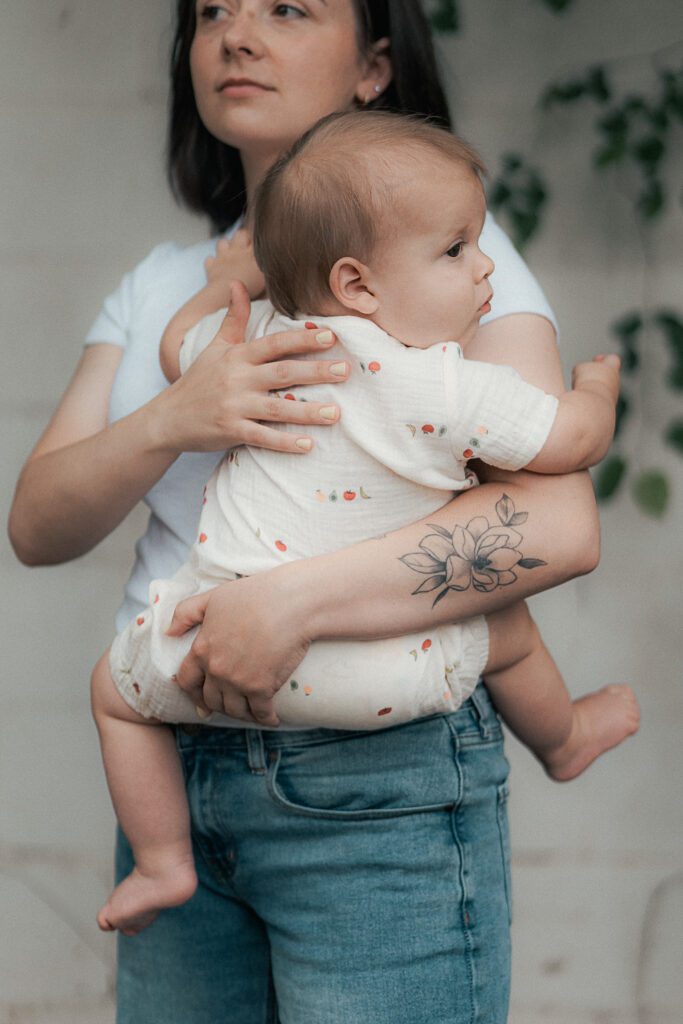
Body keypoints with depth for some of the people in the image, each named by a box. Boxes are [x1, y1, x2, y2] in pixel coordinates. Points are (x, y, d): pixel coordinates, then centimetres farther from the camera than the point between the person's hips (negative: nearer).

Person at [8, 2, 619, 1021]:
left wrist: (291, 601, -25)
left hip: (379, 790, -5)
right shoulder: (159, 285, 13)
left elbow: (559, 525, -18)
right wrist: (171, 421, -17)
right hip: (174, 776, 5)